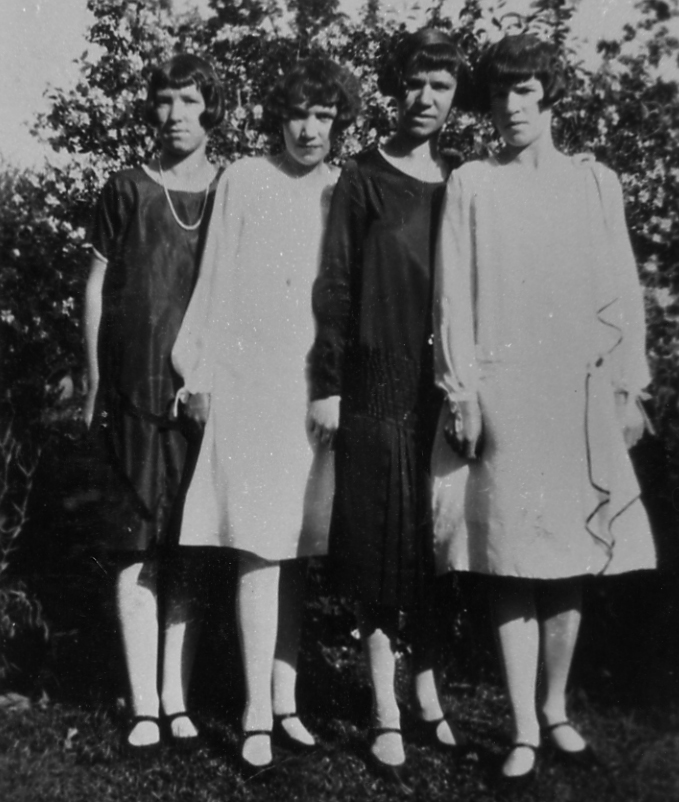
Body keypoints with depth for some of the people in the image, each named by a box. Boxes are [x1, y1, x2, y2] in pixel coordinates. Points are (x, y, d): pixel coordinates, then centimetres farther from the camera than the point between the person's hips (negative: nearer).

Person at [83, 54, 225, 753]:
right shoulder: (126, 190, 8)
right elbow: (96, 288, 8)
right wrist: (94, 385, 4)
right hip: (137, 392, -1)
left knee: (191, 550, 4)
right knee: (138, 546, -1)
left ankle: (177, 698, 13)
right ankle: (144, 706, 6)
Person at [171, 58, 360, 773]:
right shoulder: (243, 181, 5)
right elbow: (214, 279, 4)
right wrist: (199, 370, 1)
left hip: (318, 387, 3)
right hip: (248, 384, -3)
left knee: (296, 551, 7)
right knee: (259, 551, -6)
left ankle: (285, 700, 17)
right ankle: (257, 714, 0)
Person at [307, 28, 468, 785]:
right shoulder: (362, 178, 1)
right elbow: (334, 285, -4)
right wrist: (326, 384, -9)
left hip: (444, 388, 4)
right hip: (376, 386, -3)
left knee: (434, 542, 8)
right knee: (382, 543, 0)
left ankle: (429, 694, 21)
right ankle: (386, 714, 9)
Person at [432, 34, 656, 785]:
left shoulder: (595, 181, 12)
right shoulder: (471, 184, 7)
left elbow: (622, 293, 9)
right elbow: (453, 295, 2)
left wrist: (628, 388, 3)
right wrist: (461, 388, -5)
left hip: (579, 396, 2)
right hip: (502, 394, -2)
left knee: (569, 561, 6)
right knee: (512, 565, -3)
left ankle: (556, 709, 22)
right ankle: (523, 731, 6)